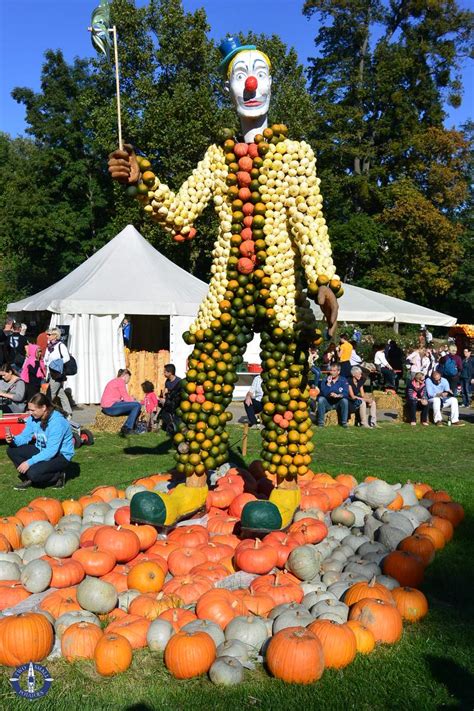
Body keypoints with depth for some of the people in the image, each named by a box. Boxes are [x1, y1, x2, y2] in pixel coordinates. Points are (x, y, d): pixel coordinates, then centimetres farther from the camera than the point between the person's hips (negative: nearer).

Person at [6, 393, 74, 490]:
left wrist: (29, 462, -31)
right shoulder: (33, 418, -5)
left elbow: (51, 451, -30)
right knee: (12, 450, -5)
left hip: (60, 456, -8)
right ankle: (28, 478, 5)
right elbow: (25, 436, 1)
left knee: (34, 473, -31)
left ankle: (57, 476, -2)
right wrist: (13, 440, -22)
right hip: (42, 450, 8)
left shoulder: (57, 422, -28)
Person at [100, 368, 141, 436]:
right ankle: (127, 428, -9)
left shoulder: (115, 381, 21)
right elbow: (126, 399, -9)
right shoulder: (120, 381, -8)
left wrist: (131, 398, 14)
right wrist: (134, 400, 8)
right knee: (137, 405, -11)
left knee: (134, 409, 20)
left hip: (107, 408, 10)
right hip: (110, 407, -10)